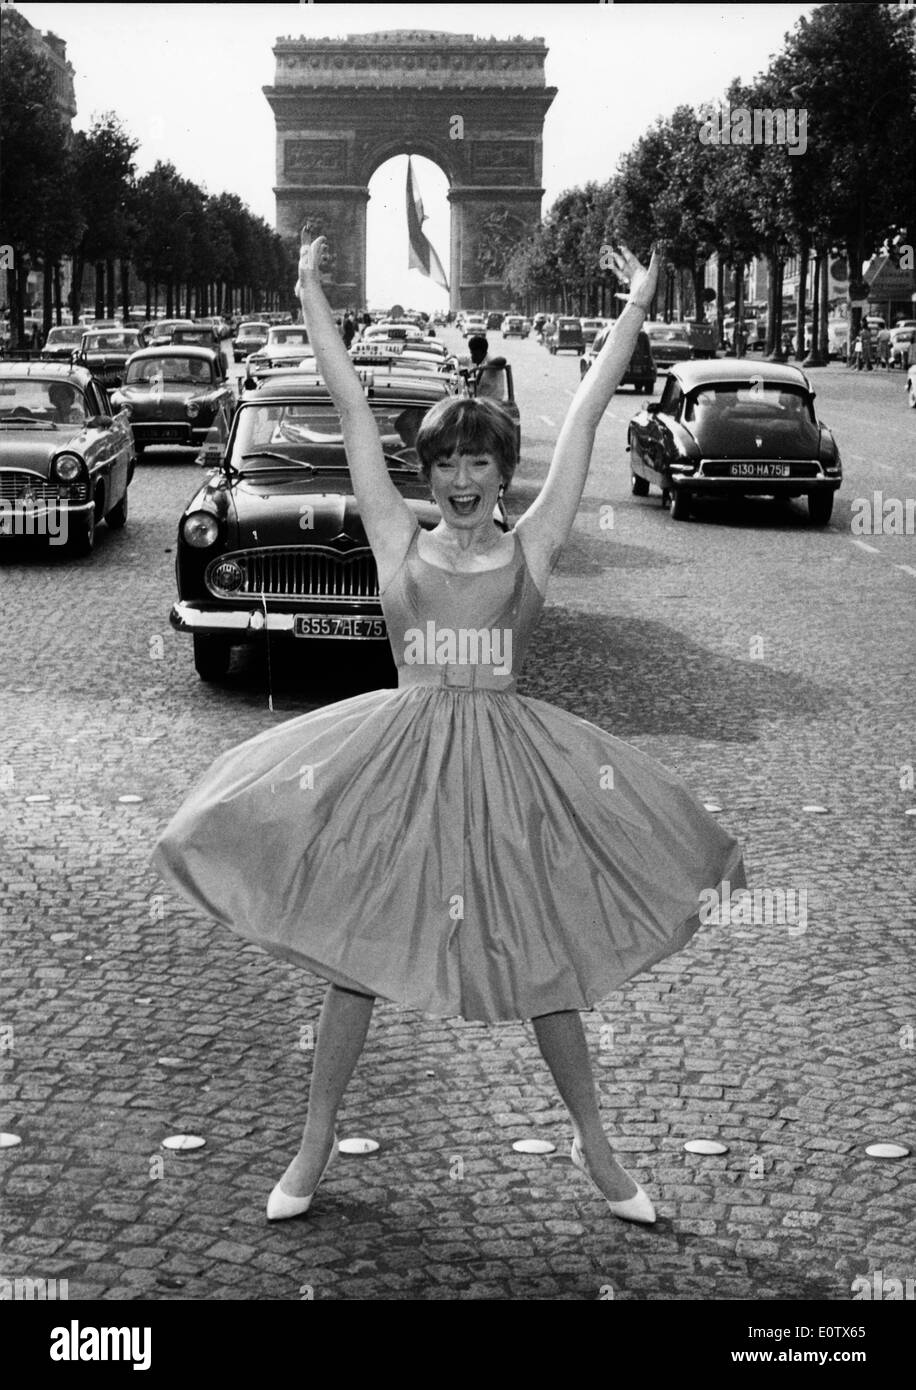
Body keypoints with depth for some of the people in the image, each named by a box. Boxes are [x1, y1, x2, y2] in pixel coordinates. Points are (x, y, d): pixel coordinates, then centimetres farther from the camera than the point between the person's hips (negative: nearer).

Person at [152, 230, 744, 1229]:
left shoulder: (531, 546, 3)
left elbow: (586, 414, 2)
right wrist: (313, 299, 4)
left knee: (547, 949, 5)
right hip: (400, 752, 0)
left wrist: (635, 309, 3)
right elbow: (350, 408, 3)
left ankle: (594, 1146, 21)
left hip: (509, 755, 0)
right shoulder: (396, 542, 3)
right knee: (356, 944, 4)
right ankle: (315, 1144, 19)